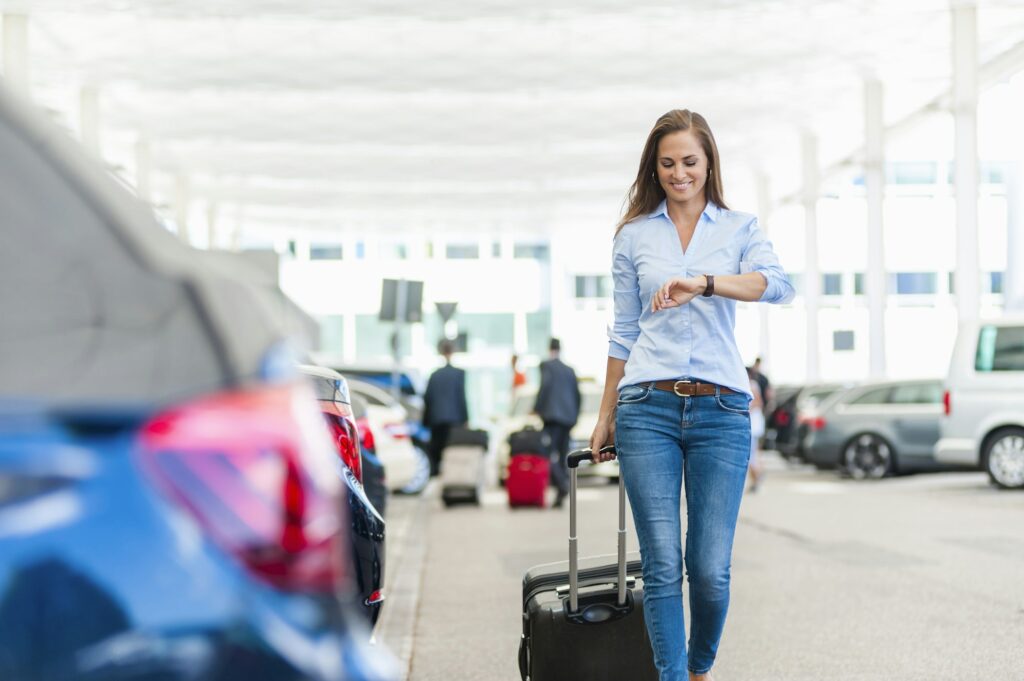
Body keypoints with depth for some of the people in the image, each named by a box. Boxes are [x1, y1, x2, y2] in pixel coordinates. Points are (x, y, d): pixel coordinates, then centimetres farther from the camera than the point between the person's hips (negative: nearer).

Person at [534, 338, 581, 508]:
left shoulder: (546, 366, -1)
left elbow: (544, 387, -13)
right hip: (568, 416, 6)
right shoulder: (569, 370, 16)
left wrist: (537, 409, -6)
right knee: (562, 455, 9)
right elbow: (577, 394, 16)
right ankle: (560, 495, 7)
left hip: (552, 415, -6)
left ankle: (562, 485, -30)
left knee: (549, 453, -10)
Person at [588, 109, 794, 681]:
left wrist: (701, 281, -29)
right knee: (663, 565, -5)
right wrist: (606, 416, 16)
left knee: (711, 569, -1)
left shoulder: (740, 228, 8)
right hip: (649, 407, 1)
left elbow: (777, 284, -13)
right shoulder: (634, 236, 12)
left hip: (721, 410, 0)